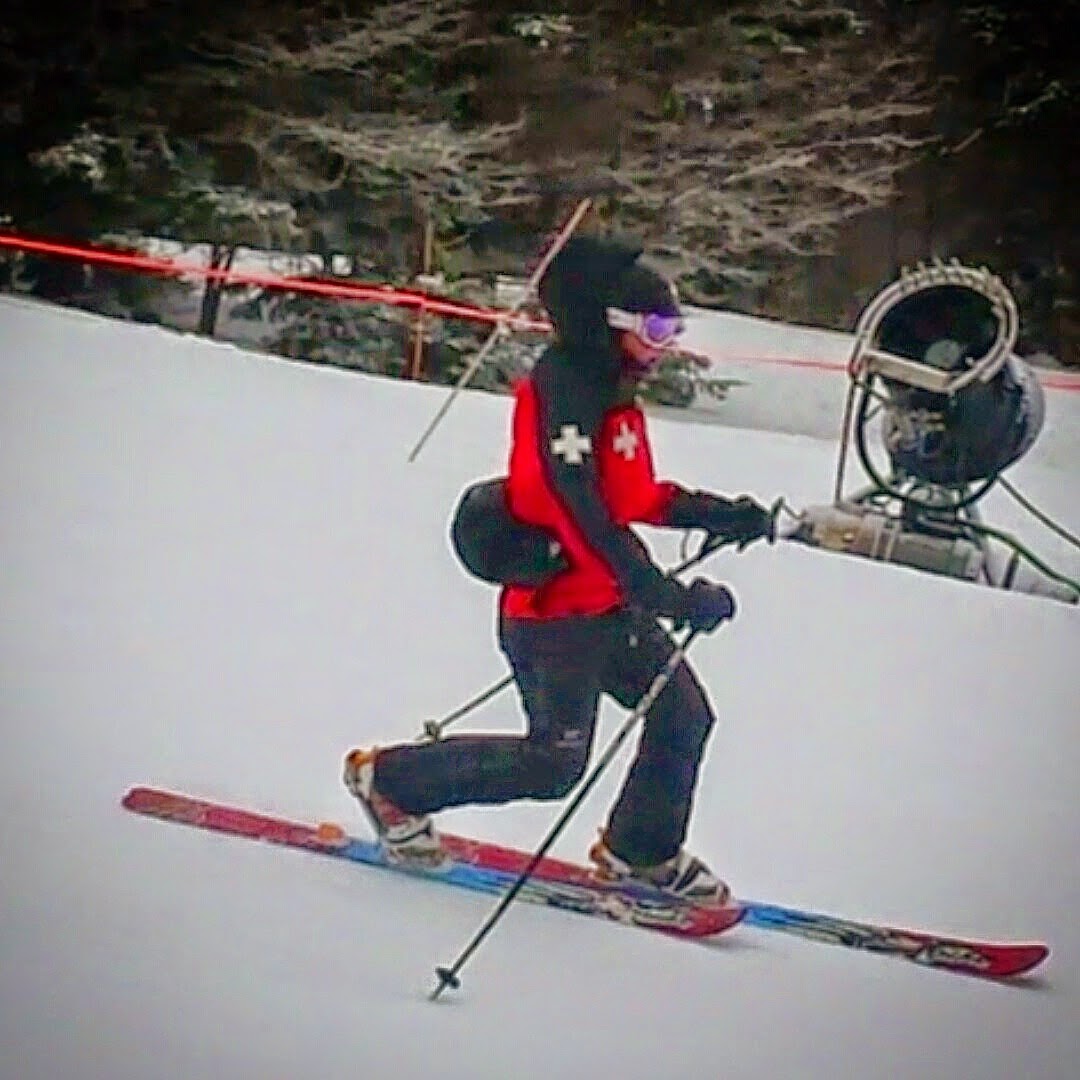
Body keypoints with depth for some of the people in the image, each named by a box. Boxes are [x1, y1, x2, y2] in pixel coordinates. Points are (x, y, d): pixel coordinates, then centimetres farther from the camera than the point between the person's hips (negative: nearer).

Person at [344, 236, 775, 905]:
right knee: (555, 762, -2)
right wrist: (664, 594, -33)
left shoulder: (611, 390, 11)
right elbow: (578, 509, -29)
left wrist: (721, 515, 13)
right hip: (552, 606, -9)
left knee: (685, 716, 10)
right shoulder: (563, 387, -20)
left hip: (607, 603, 9)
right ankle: (390, 779, 13)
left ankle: (641, 851, 29)